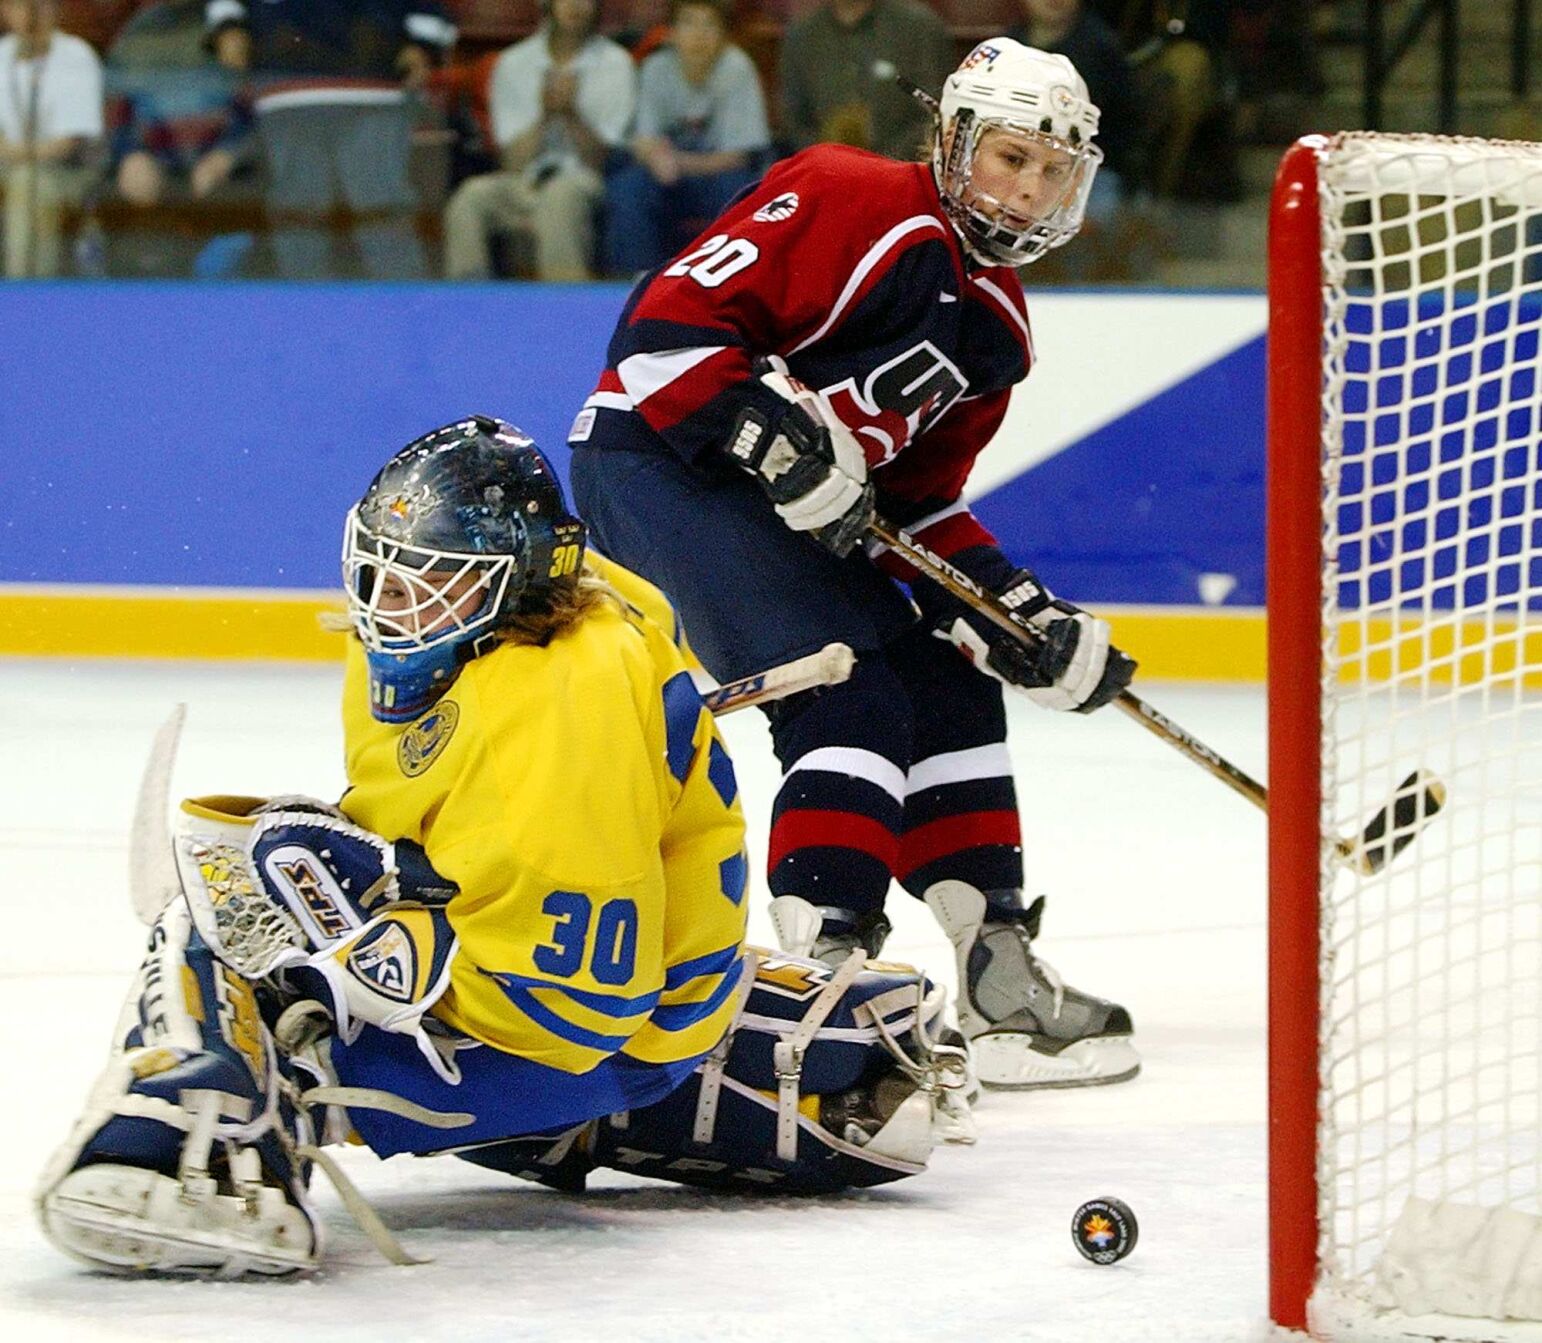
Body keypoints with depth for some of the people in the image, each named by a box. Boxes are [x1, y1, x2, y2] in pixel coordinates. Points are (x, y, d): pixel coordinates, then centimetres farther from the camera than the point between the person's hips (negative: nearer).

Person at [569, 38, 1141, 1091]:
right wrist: (778, 437, -28)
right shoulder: (852, 204, -13)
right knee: (853, 703, -20)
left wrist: (1029, 619, 3)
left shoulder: (995, 326, 14)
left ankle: (999, 976, 18)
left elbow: (920, 500, 15)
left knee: (949, 691, 10)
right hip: (660, 460, -10)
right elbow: (669, 320, -19)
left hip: (786, 510, 10)